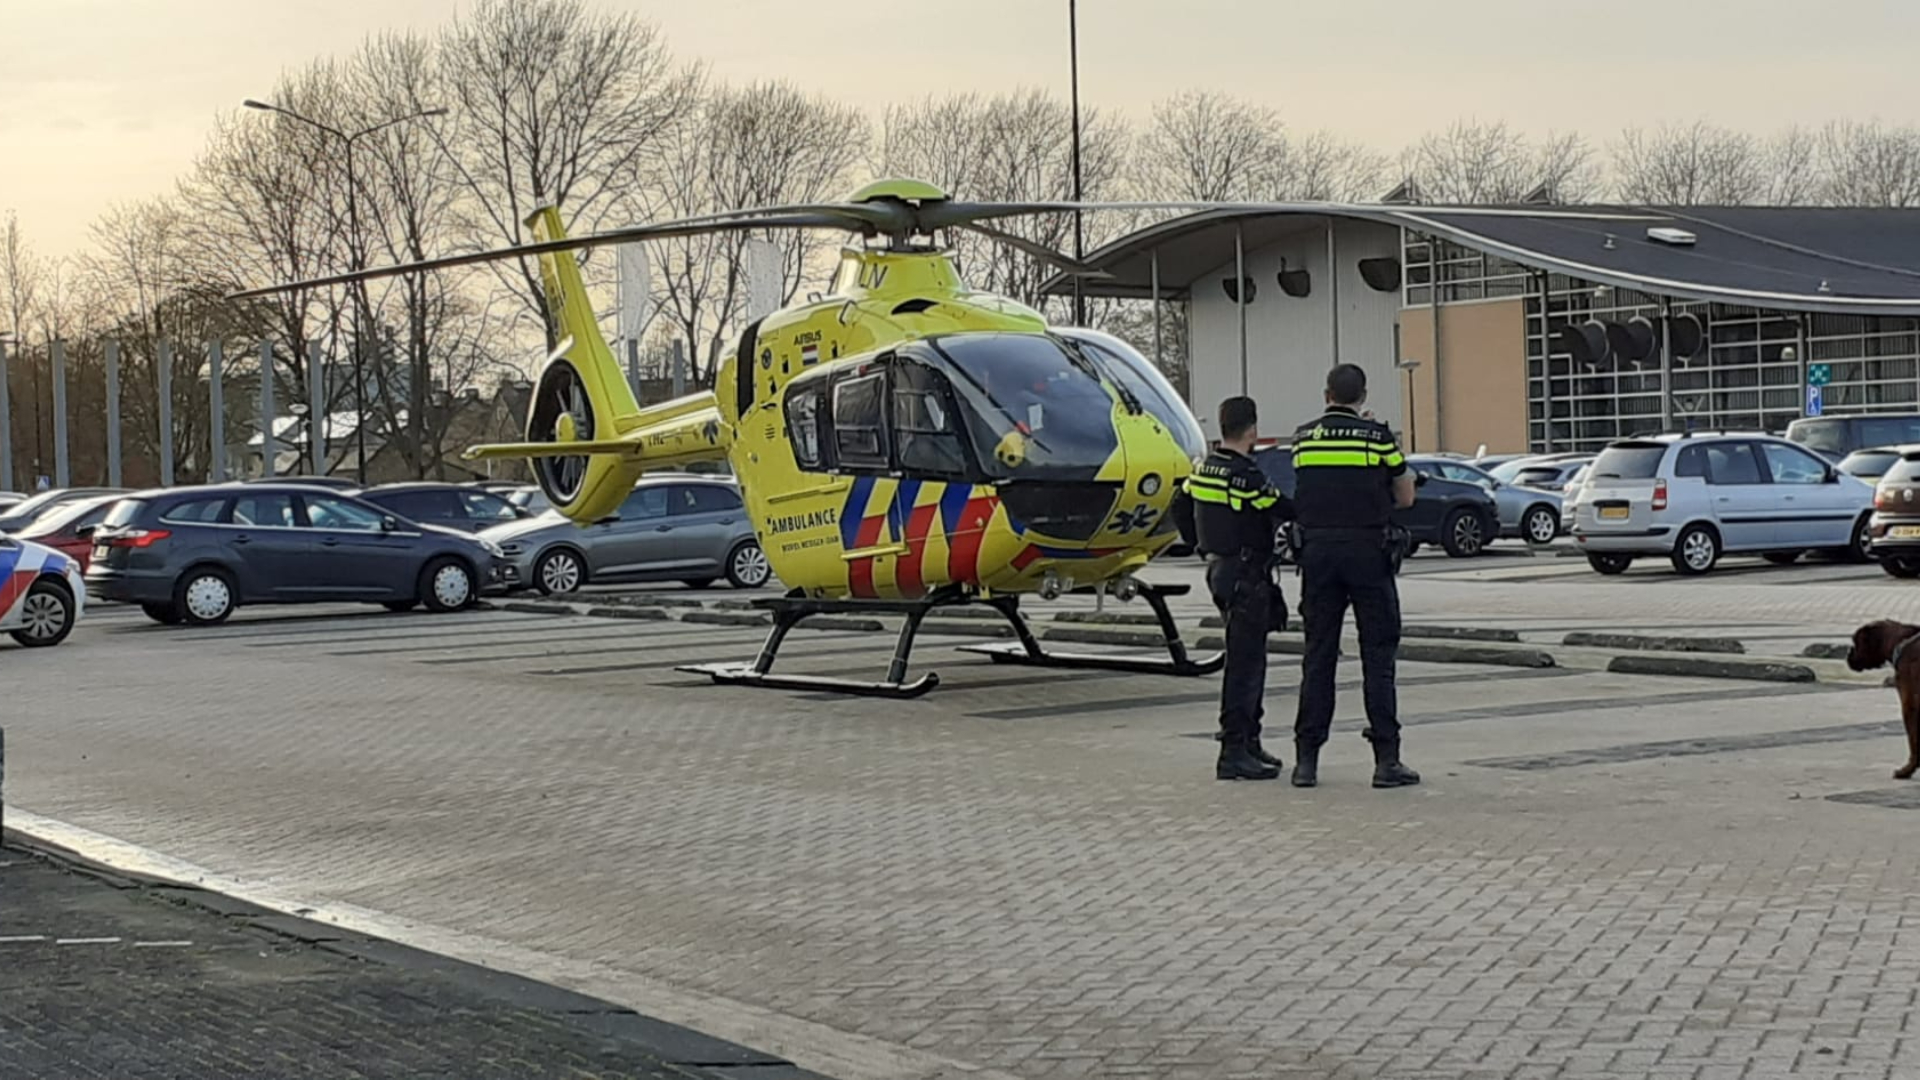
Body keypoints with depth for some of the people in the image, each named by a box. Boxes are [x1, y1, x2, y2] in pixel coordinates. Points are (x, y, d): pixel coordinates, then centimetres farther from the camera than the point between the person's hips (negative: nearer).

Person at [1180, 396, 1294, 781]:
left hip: (1219, 570, 9)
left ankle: (1249, 742, 24)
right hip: (1246, 574, -9)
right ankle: (1234, 752, -10)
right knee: (1245, 663, -8)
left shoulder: (1202, 469, 7)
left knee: (1248, 660, 18)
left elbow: (1182, 510, 19)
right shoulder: (1246, 476, -20)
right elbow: (1284, 512, -16)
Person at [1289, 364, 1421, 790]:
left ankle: (1307, 759, 7)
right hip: (1368, 551, -3)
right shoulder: (1377, 436, -3)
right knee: (1378, 656, 0)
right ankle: (1386, 760, -2)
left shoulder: (1304, 438, 6)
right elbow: (1406, 497, 4)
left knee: (1318, 655, 8)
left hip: (1317, 551, 3)